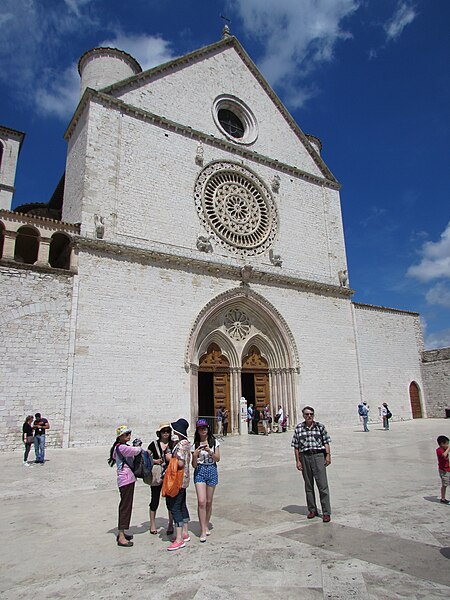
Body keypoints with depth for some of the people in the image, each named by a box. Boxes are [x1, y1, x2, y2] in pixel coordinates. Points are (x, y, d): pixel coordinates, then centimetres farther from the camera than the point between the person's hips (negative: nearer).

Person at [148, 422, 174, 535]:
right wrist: (155, 461, -10)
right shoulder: (154, 444, 1)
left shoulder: (173, 444, 3)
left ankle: (171, 524, 21)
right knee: (155, 500, 8)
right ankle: (152, 524, 24)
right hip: (156, 476, -1)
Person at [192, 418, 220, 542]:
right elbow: (194, 465, 0)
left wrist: (209, 451, -18)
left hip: (212, 470, 1)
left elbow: (217, 459, -2)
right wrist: (195, 455, -20)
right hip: (199, 471, -1)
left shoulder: (214, 442, 2)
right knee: (201, 501, -11)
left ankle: (206, 526, 29)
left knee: (209, 502, 9)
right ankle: (203, 530, -2)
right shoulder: (195, 445, 2)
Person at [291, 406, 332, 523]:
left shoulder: (320, 426, 2)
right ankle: (312, 510, 25)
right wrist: (297, 460, 1)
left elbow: (326, 442, 5)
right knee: (308, 485, 11)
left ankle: (326, 512, 4)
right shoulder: (299, 428, 3)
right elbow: (296, 446, 5)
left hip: (318, 456, -2)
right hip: (304, 457, 2)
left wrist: (328, 455, -3)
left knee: (323, 485, -3)